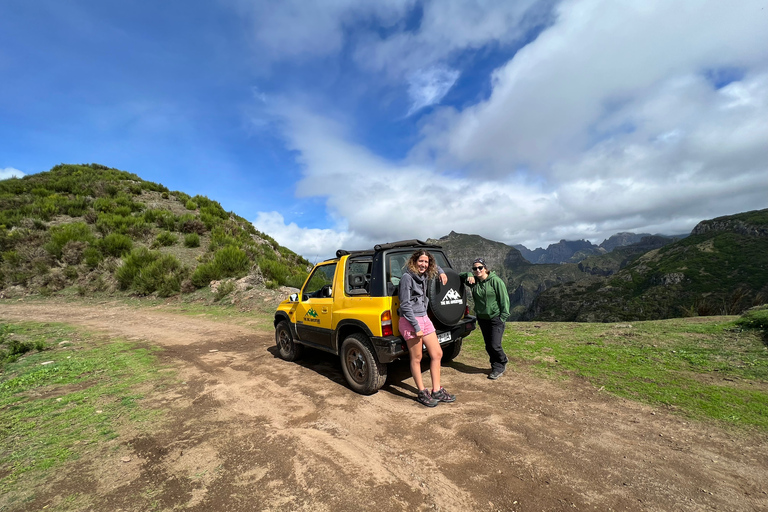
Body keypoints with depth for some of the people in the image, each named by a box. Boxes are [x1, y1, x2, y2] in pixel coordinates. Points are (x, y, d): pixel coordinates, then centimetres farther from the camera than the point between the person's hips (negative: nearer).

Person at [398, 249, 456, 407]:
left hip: (424, 318, 8)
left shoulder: (423, 275, 9)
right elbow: (405, 305, -16)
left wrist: (441, 272, 15)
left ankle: (437, 391, 22)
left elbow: (434, 267, 35)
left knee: (437, 354, 10)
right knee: (416, 358, 3)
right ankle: (422, 393, 20)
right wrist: (416, 327, -18)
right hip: (411, 321, -8)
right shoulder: (407, 277, -13)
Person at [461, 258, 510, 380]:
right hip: (482, 318, 6)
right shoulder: (473, 281, 2)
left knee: (495, 345, -8)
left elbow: (504, 299, -10)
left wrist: (503, 317, -12)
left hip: (496, 318, -5)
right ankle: (497, 367, 32)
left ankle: (502, 362, 22)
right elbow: (461, 275, 15)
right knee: (488, 346, 12)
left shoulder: (495, 281, -13)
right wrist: (468, 275, -7)